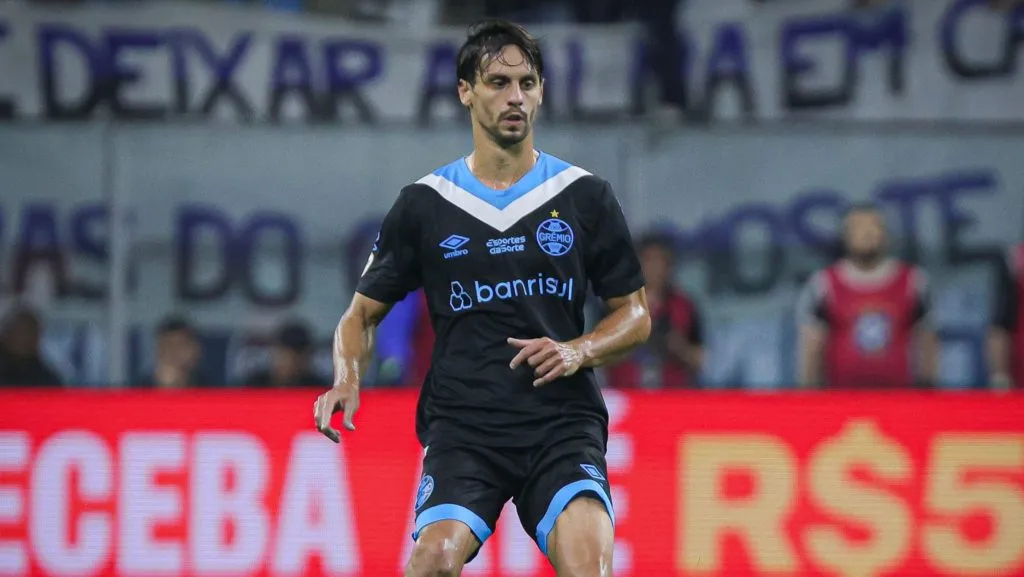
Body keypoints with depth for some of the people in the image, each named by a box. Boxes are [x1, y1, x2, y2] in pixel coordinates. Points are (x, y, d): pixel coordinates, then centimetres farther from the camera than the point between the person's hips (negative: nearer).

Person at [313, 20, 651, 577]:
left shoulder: (585, 196, 8)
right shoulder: (423, 205, 8)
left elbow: (635, 315, 14)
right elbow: (363, 311, 16)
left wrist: (579, 351, -6)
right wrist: (347, 379, -5)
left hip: (563, 422, 0)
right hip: (462, 426, 0)